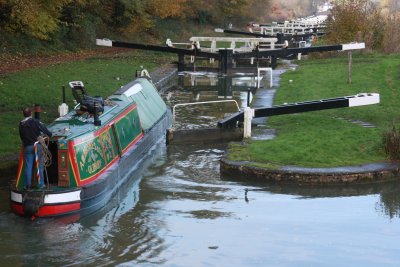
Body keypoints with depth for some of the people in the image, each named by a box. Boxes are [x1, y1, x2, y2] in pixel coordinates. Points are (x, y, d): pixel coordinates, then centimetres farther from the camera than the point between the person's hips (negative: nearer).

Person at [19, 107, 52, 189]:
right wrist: (50, 134, 8)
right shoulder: (35, 121, -6)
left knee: (28, 167, 7)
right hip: (37, 145, -2)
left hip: (27, 147, 2)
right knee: (40, 165, 5)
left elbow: (21, 136, 9)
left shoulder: (21, 124, 5)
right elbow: (44, 129, -8)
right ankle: (41, 184, 5)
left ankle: (28, 185, 7)